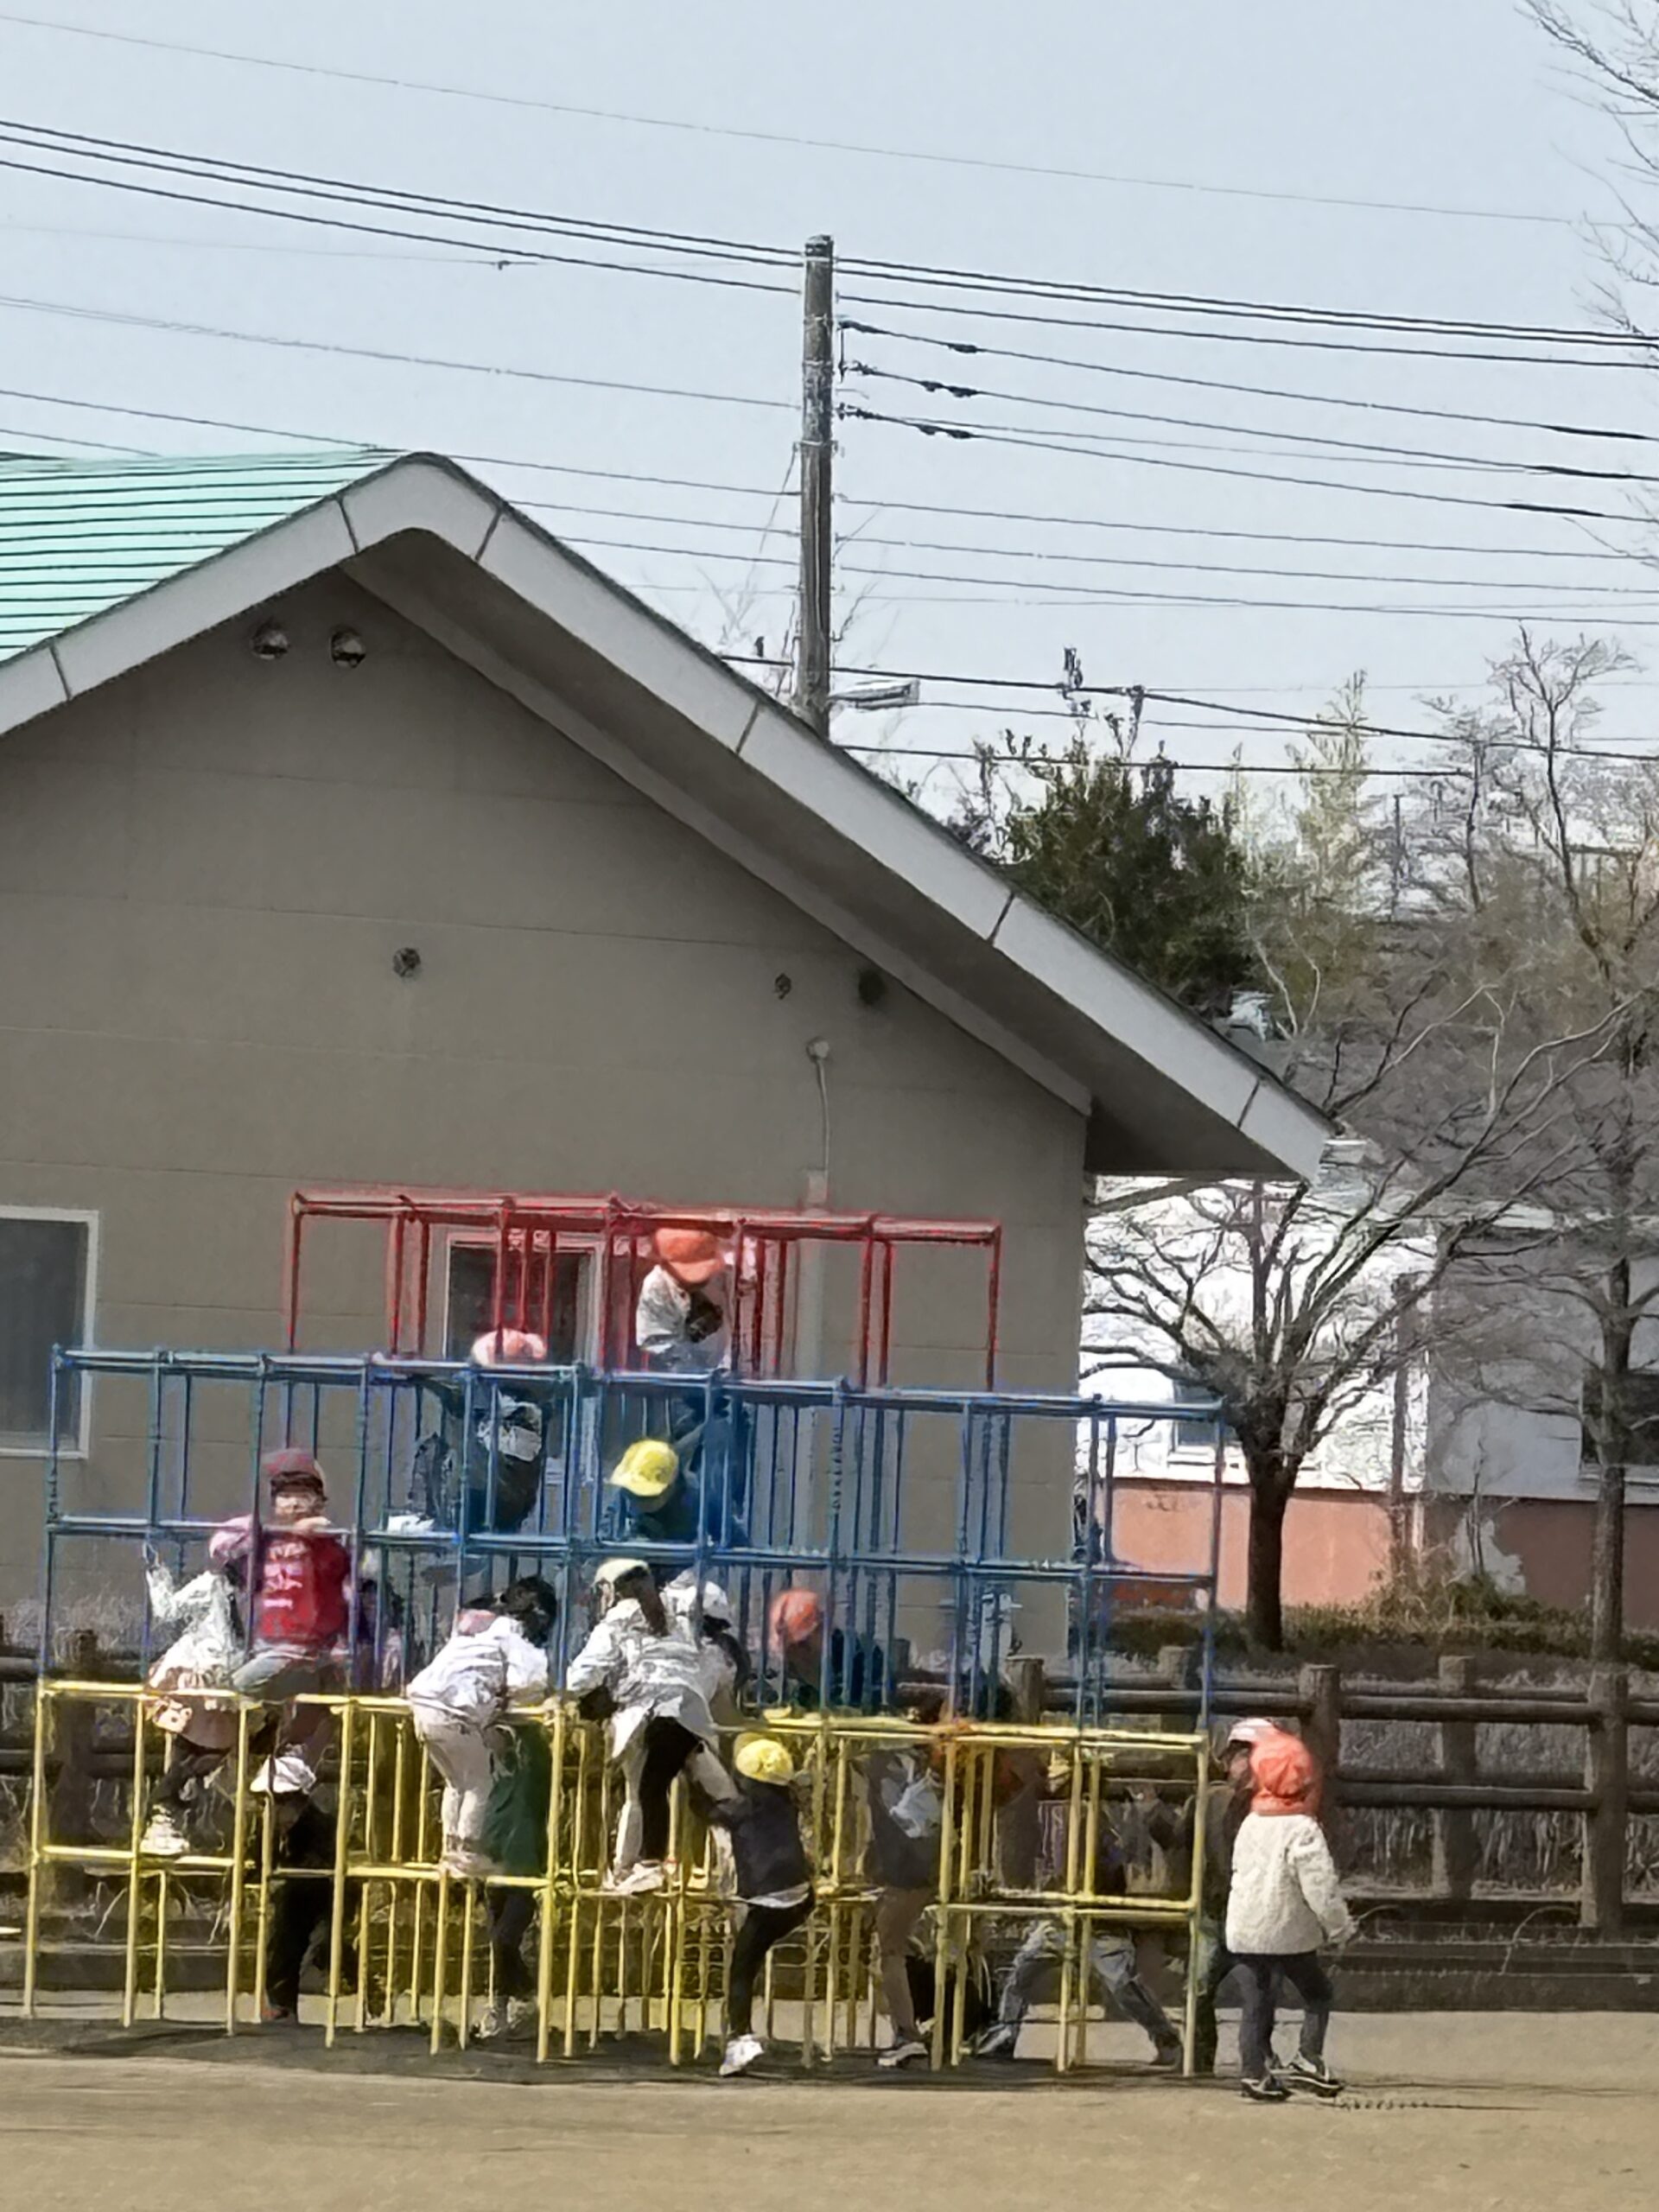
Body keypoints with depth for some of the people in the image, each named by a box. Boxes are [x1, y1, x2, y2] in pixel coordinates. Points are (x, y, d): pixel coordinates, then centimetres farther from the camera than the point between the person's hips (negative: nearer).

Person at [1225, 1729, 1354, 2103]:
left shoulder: (1250, 1825, 7)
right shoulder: (1303, 1830, -15)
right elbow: (1319, 1885, -18)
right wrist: (1339, 1927, -6)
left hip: (1244, 1931, 5)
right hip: (1289, 1933, -5)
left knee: (1256, 2002, 9)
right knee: (1317, 1995, 10)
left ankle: (1255, 2072, 6)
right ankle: (1309, 2060, -1)